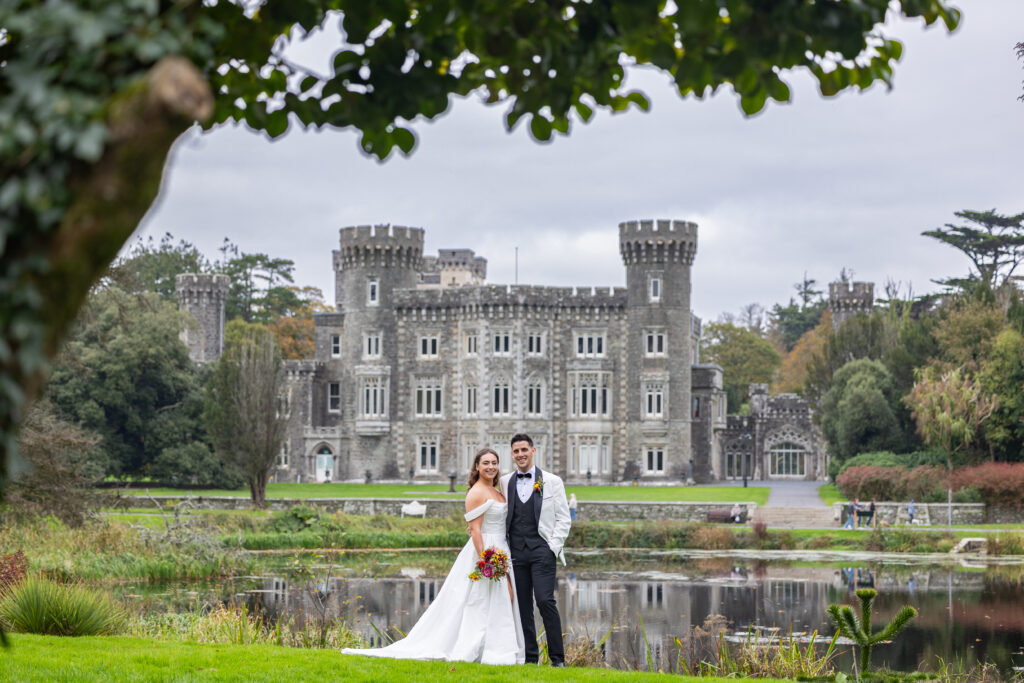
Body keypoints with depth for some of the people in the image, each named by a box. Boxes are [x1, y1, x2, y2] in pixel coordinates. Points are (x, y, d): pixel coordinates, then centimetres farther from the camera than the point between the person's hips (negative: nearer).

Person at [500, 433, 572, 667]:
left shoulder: (552, 482, 5)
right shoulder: (504, 483, 12)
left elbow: (564, 519, 4)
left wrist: (553, 547, -6)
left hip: (542, 551, -3)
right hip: (515, 551, 3)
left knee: (545, 601, -14)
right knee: (522, 606, 3)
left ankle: (557, 657, -8)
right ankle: (530, 657, 8)